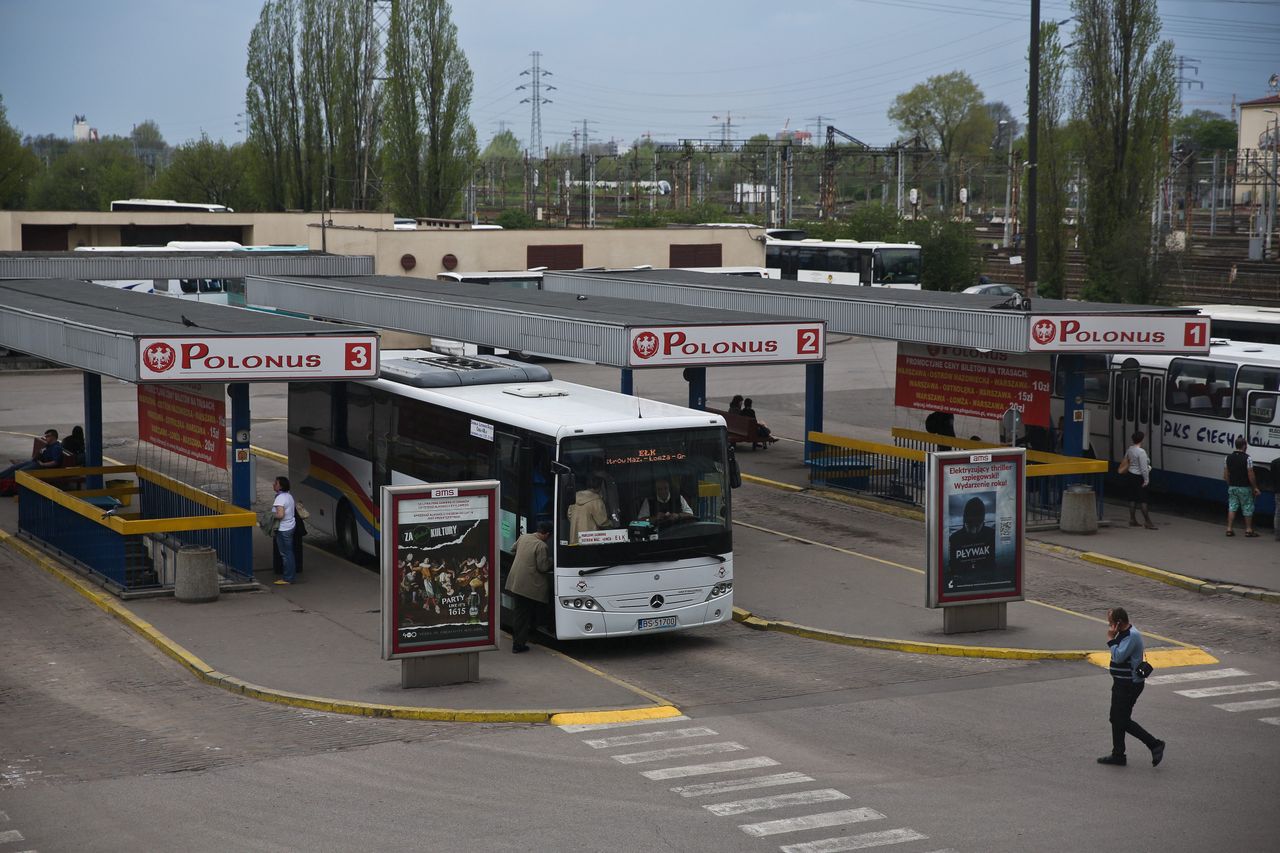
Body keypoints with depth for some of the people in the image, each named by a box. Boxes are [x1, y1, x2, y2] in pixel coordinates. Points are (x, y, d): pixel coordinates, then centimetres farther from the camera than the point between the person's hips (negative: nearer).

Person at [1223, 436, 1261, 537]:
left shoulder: (1229, 458, 3)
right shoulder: (1247, 458, -15)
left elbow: (1225, 475, 7)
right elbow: (1251, 475, -15)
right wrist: (1255, 488, -5)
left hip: (1232, 487, 5)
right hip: (1244, 487, -5)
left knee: (1232, 508, 8)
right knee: (1247, 509, 6)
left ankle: (1229, 529, 5)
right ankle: (1248, 530, 10)